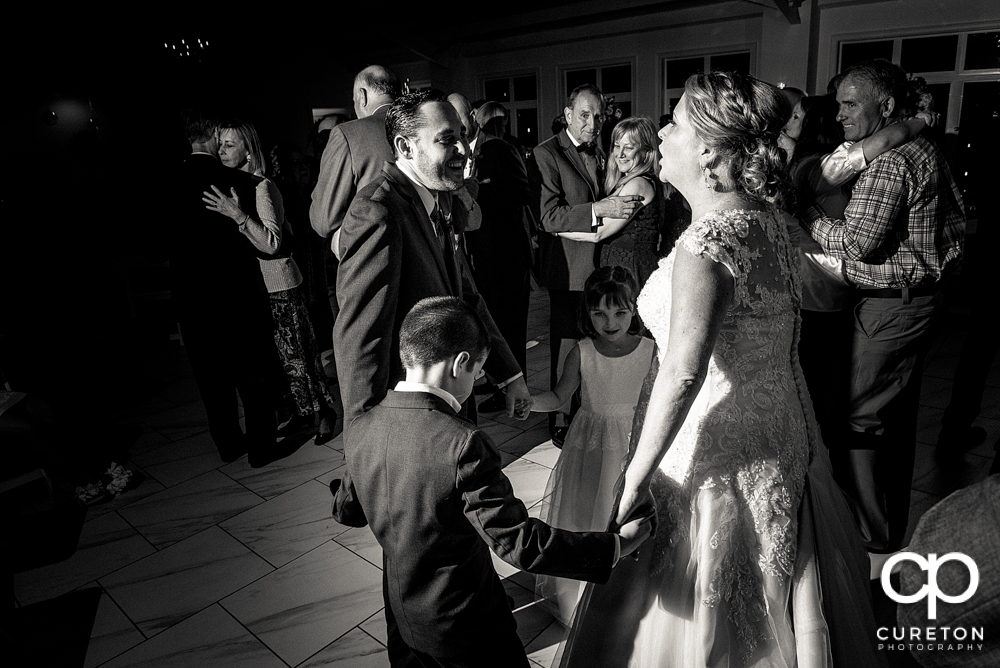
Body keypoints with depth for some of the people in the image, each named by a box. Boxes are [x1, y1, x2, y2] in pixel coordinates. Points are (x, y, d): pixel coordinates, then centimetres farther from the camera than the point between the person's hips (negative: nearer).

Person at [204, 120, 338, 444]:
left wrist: (238, 215, -28)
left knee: (297, 354, -2)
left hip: (279, 285, -7)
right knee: (277, 356, 11)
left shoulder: (262, 187, -12)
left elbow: (273, 244, -22)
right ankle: (303, 412, 23)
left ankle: (324, 411, 13)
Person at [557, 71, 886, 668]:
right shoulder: (766, 219, 3)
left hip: (722, 452, -8)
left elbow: (683, 373, -30)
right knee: (773, 606, 28)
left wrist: (636, 477, -24)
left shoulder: (707, 242, -25)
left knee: (701, 617, 14)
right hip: (781, 432, 9)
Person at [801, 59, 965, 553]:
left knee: (856, 421, -4)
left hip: (889, 308, -11)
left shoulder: (888, 162, -18)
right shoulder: (926, 151, 16)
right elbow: (957, 225, 21)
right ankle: (893, 527, 33)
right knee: (897, 418, 18)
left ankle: (868, 537, 7)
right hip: (921, 296, 11)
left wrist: (805, 211, -11)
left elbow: (857, 242, -22)